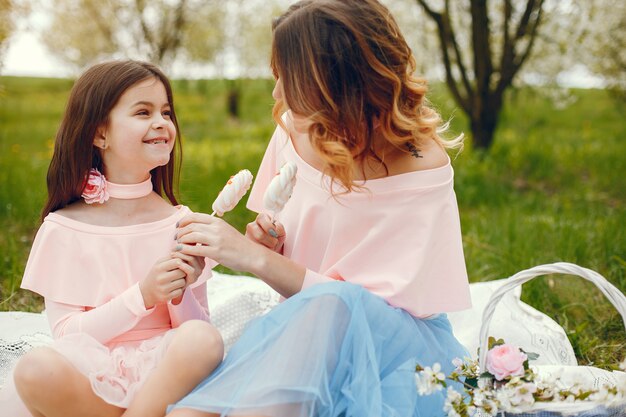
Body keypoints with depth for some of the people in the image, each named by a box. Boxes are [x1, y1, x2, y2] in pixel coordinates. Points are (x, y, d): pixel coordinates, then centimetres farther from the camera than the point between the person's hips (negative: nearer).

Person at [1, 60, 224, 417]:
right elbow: (67, 335, -5)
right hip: (93, 375, 0)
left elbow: (201, 327, 5)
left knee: (203, 340, -31)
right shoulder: (64, 227, 1)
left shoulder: (180, 223, 6)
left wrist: (181, 294, -16)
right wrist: (142, 296, -18)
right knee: (37, 368, -32)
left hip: (164, 373, 1)